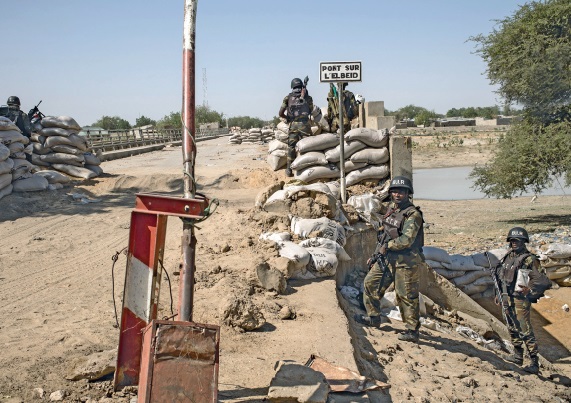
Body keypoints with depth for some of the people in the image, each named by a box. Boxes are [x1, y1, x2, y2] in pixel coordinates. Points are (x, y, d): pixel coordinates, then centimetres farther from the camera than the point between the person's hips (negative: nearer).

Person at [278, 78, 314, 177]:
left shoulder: (288, 98, 5)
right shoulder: (308, 98, 5)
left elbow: (280, 114, 5)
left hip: (293, 125, 1)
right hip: (305, 125, -1)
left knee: (291, 147, 8)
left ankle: (289, 170, 7)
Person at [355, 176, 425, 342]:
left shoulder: (413, 214, -16)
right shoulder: (391, 208, 10)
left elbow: (406, 240, -25)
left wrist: (387, 245, -12)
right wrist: (376, 254, 17)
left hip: (406, 261, -8)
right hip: (386, 257, 8)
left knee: (406, 296, -4)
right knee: (371, 282, 11)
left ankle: (412, 330, 6)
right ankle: (373, 317, 26)